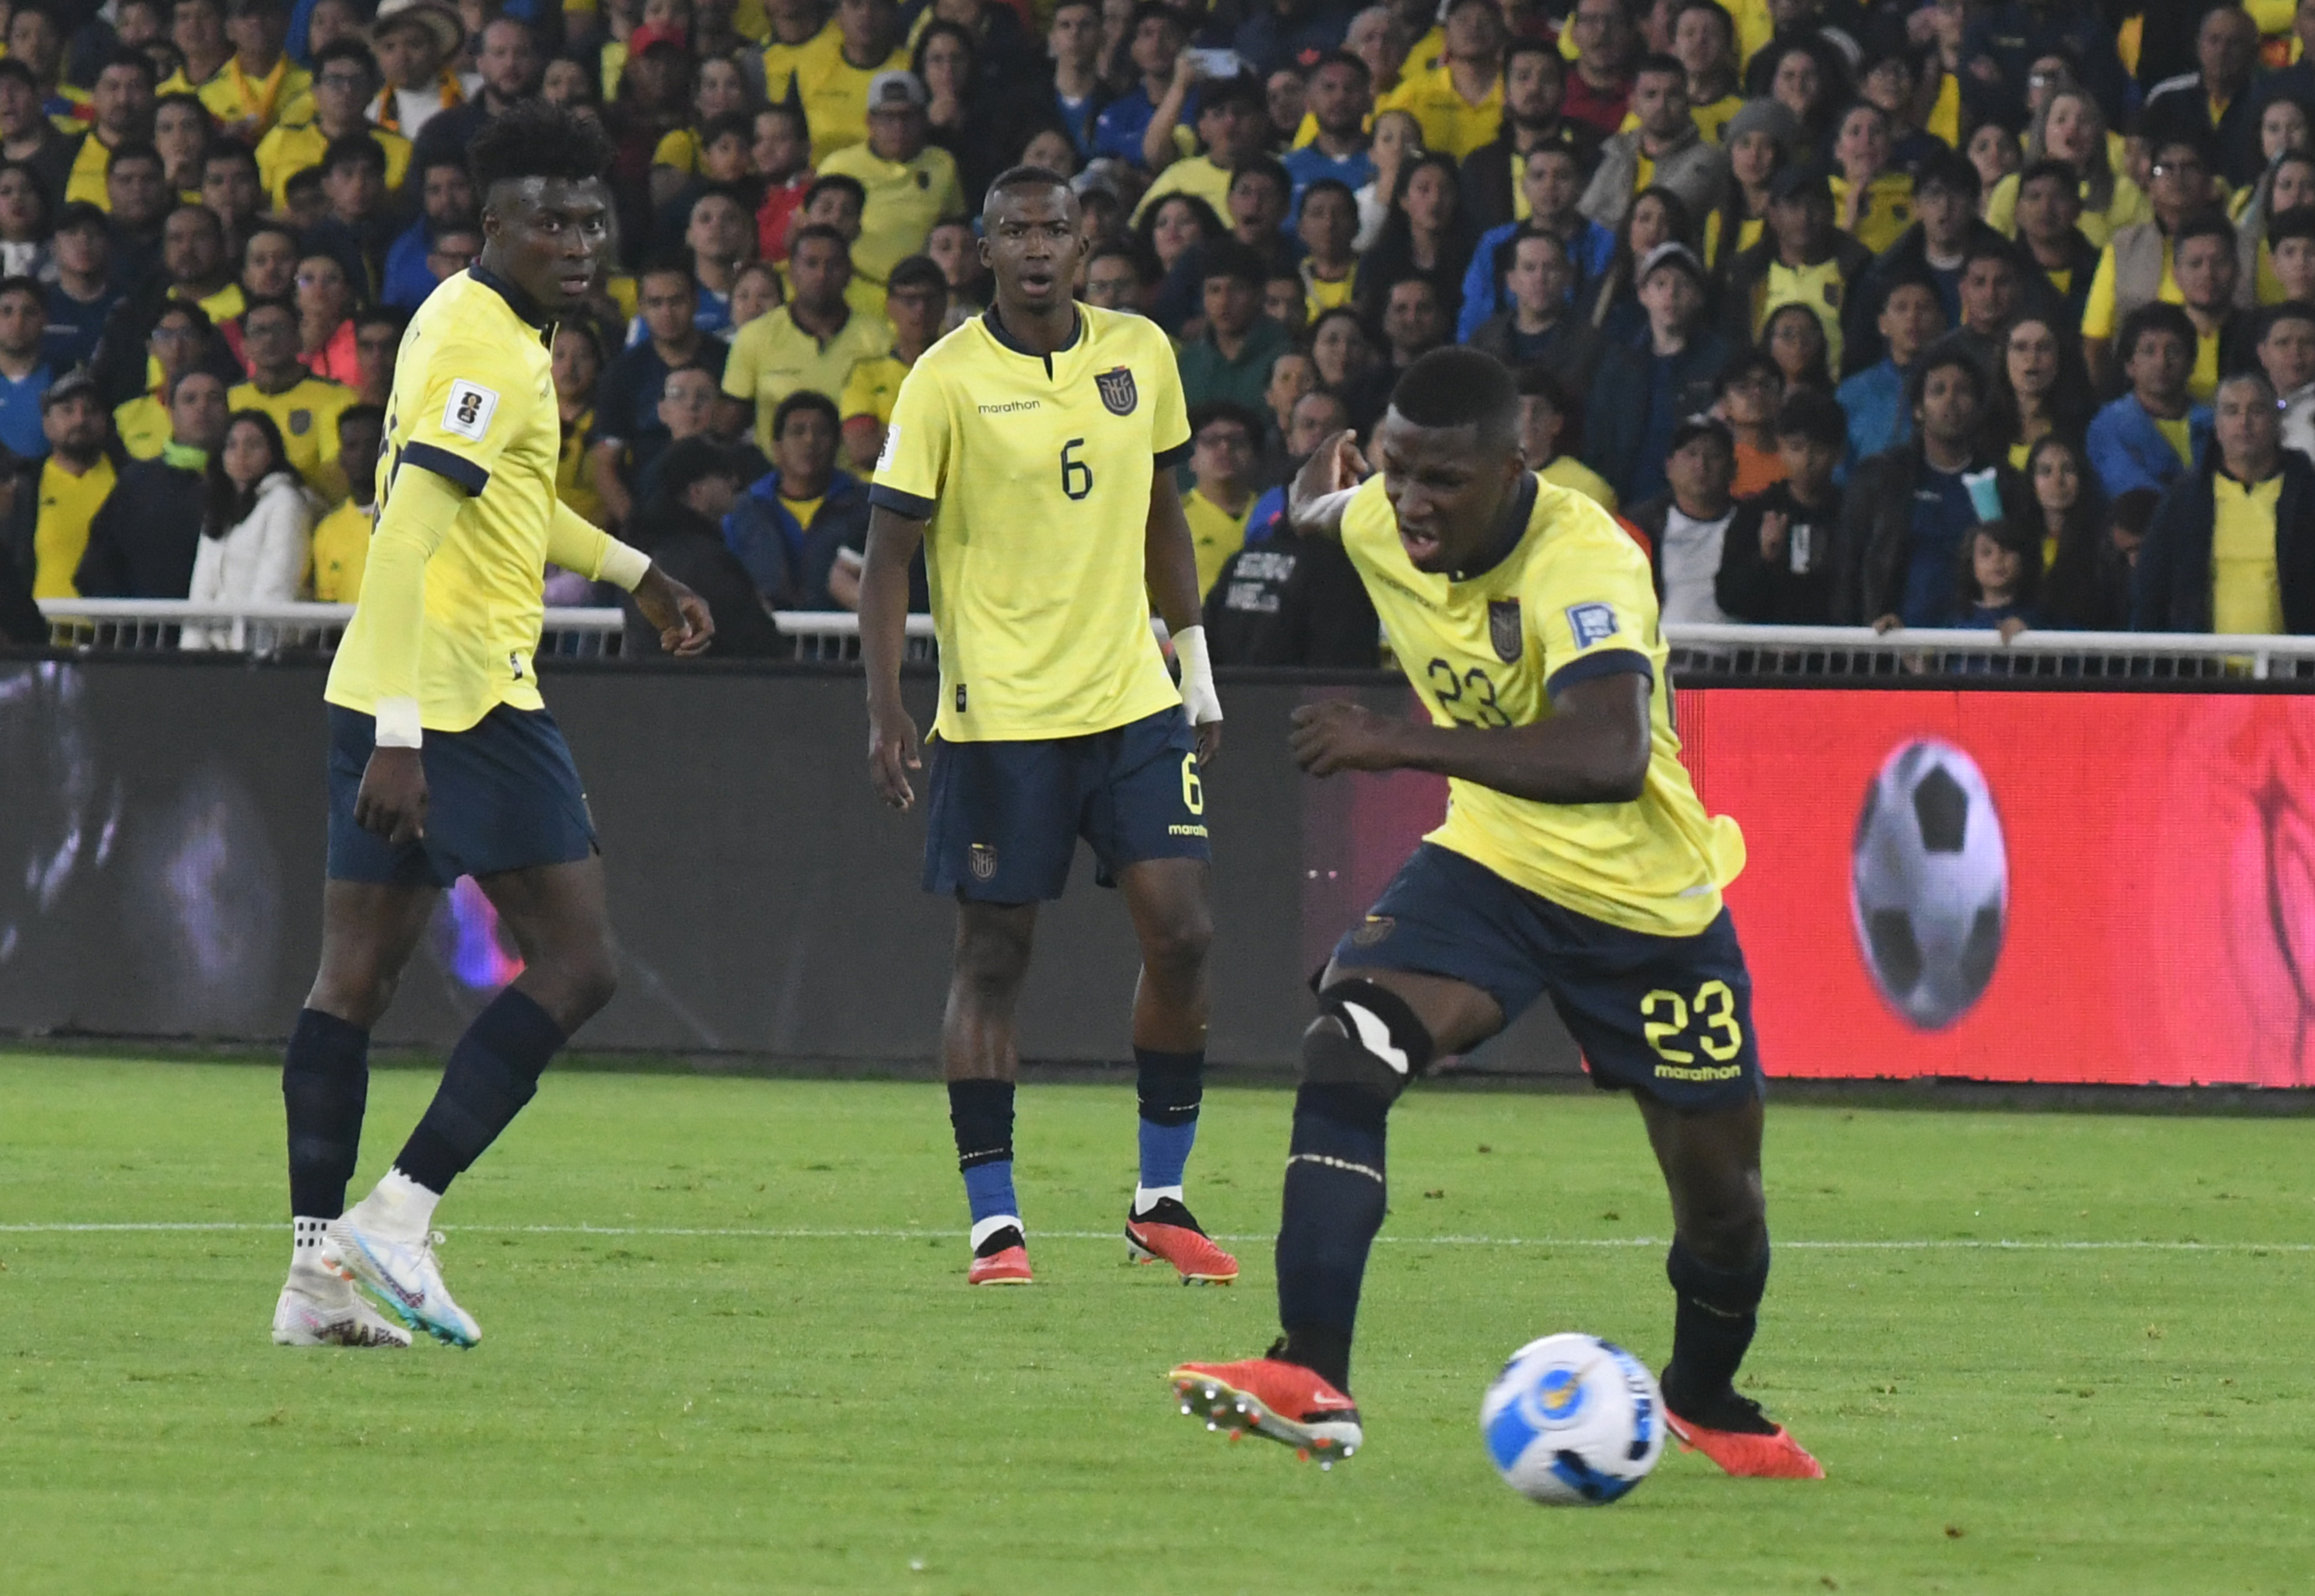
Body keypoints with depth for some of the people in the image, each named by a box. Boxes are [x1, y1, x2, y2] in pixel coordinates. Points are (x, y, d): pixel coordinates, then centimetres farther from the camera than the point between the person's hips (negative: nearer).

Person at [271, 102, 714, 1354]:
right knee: (577, 962, -5)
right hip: (463, 695, -10)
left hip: (383, 693, 10)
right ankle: (398, 1217, -10)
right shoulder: (486, 351, -15)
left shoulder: (476, 324, 17)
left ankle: (318, 1270, 6)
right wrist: (400, 737, -28)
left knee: (356, 973, 6)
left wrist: (637, 574, 42)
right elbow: (407, 541, -23)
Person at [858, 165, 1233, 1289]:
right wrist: (884, 706, -15)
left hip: (1133, 700, 4)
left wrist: (1197, 672, 17)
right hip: (1000, 714, -4)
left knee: (1180, 934, -4)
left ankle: (1162, 1199, 10)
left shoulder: (1139, 354, 6)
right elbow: (889, 549, -6)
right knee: (993, 955, -1)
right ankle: (993, 1221, 5)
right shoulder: (947, 380, -7)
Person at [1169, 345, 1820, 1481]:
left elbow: (1612, 758, -48)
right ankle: (1312, 1382, -31)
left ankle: (1704, 1401, 41)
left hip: (1648, 898, -4)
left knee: (1721, 1193, 8)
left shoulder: (1584, 561, -32)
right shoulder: (1378, 523, -10)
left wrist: (1403, 744, -48)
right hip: (1491, 863, 4)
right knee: (1344, 1049, -25)